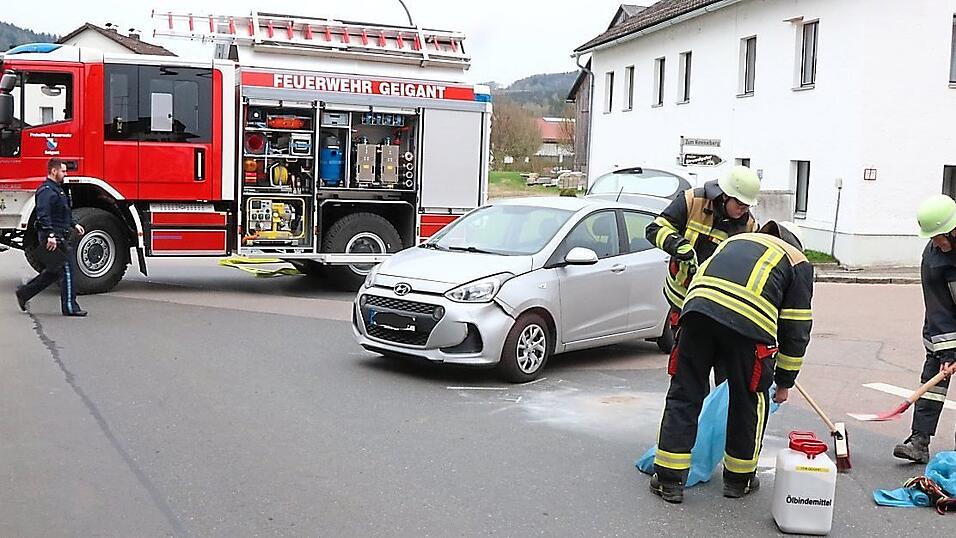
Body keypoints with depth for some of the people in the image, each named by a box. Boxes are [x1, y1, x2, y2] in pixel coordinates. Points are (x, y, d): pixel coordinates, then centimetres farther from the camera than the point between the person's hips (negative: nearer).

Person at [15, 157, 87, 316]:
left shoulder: (57, 189, 20)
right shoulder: (46, 190, -13)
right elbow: (43, 215, -24)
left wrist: (74, 224, 20)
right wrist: (50, 235, -31)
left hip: (60, 236, 11)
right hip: (53, 238, -10)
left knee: (54, 270, 15)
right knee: (68, 268, -8)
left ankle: (24, 293, 23)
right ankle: (69, 307, -4)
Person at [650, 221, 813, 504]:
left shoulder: (735, 240, 39)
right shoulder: (798, 263, 27)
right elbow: (796, 329, 22)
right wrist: (785, 381, 31)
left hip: (698, 308, 3)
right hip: (749, 321, -3)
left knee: (684, 395, 12)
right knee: (750, 401, 18)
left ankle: (669, 480, 15)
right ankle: (739, 479, 32)